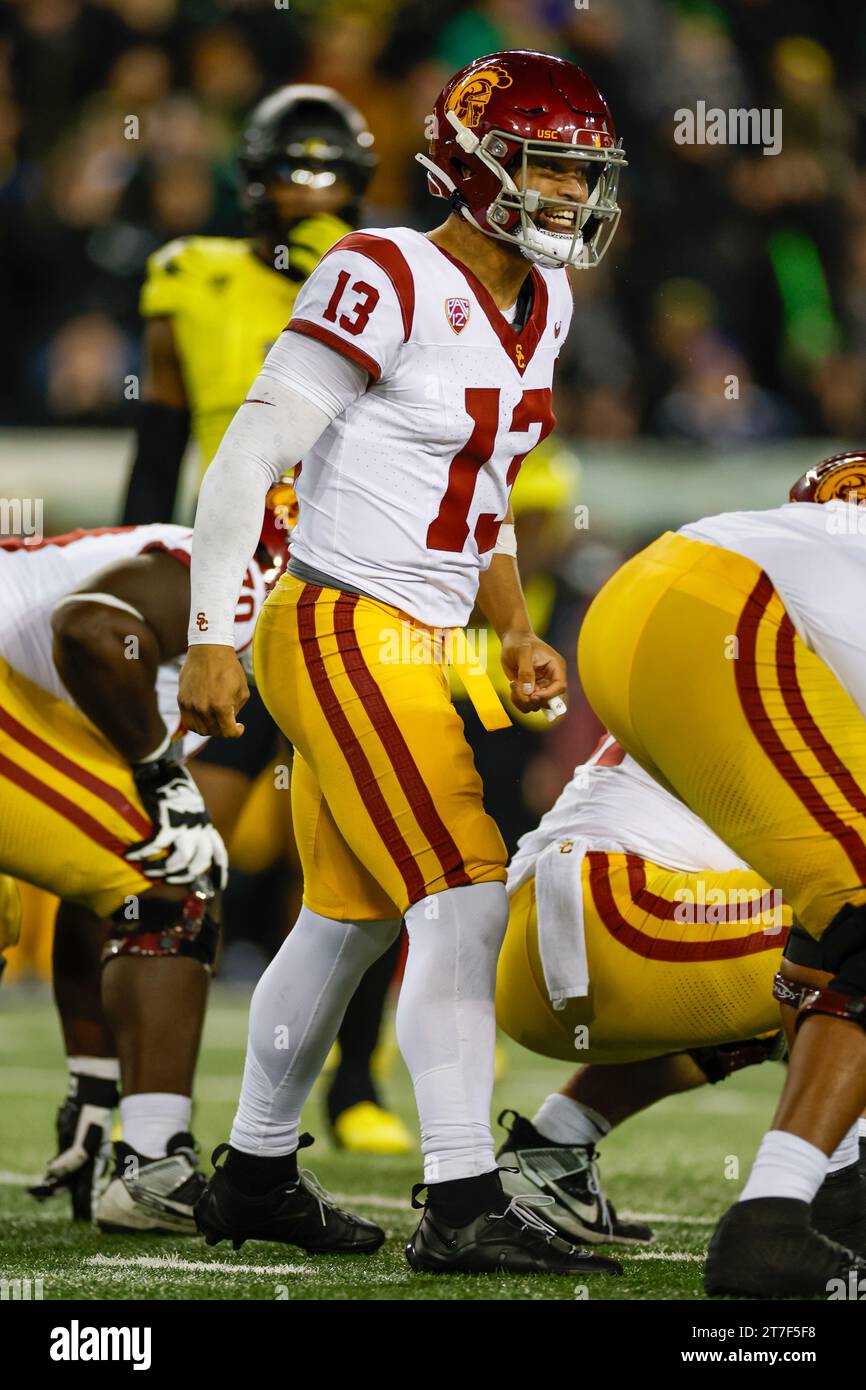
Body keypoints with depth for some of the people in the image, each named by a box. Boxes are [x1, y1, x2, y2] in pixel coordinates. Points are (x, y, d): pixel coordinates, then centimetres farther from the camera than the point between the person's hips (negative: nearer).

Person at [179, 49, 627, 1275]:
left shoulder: (536, 307, 10)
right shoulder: (388, 285, -16)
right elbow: (249, 458, -15)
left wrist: (516, 633, 12)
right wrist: (212, 641, -18)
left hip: (421, 647, 9)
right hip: (347, 634, -9)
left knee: (352, 917, 17)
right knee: (466, 895, -16)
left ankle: (255, 1177, 31)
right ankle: (464, 1208, -17)